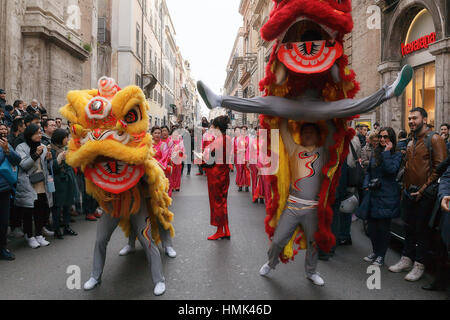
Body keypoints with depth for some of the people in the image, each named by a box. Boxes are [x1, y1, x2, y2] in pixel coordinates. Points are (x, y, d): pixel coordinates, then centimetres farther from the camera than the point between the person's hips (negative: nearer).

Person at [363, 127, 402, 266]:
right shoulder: (375, 153, 12)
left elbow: (390, 170, -20)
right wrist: (366, 185, 4)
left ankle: (381, 255, 16)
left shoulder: (397, 154, -3)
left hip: (387, 195, -5)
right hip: (373, 193, 5)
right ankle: (375, 251, 26)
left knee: (383, 226, 3)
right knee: (371, 225, 9)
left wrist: (387, 152, -16)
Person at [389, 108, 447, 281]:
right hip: (409, 193, 7)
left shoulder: (434, 139, -9)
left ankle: (419, 265, 14)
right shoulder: (411, 142, 15)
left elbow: (439, 167, -15)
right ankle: (406, 259, 26)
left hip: (424, 194, -7)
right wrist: (406, 187, 14)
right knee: (409, 228, 15)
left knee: (422, 229, 3)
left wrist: (423, 189, -16)